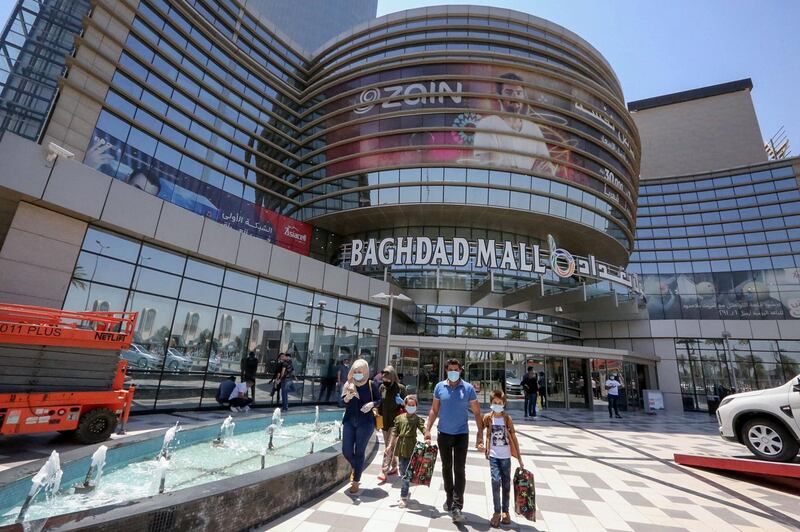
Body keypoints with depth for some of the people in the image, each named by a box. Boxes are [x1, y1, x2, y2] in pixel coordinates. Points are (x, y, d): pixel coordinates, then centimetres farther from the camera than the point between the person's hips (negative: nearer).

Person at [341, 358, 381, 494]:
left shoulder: (371, 385, -7)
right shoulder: (348, 385, -1)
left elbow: (380, 401, 2)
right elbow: (341, 404, 0)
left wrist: (372, 404, -18)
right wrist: (347, 398, -22)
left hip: (365, 422, -3)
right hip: (349, 421, 3)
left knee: (359, 452, 4)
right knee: (346, 450, 4)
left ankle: (356, 482, 22)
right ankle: (355, 467, 37)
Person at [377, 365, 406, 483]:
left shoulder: (400, 388, -11)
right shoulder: (382, 387, 0)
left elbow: (405, 404, -1)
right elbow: (379, 403, 12)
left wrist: (402, 402, -22)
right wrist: (378, 416, 8)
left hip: (395, 421, -5)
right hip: (384, 420, 5)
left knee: (389, 447, -7)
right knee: (388, 446, 15)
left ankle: (384, 472, -3)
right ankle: (394, 467, 31)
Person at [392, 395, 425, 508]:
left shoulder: (417, 419, -5)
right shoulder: (399, 418, 4)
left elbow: (423, 429, -19)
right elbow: (394, 432, 7)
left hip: (410, 448, -4)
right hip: (400, 446, 4)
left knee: (406, 472, -3)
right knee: (402, 471, 16)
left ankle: (404, 497, 7)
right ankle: (405, 492, 33)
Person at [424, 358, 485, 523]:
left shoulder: (468, 388, -10)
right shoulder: (439, 387, -5)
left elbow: (477, 413, -4)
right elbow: (434, 410, 4)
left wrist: (480, 435, -8)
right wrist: (427, 429, 0)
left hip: (461, 434, -2)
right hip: (443, 434, 3)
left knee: (459, 470, -4)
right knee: (446, 468, 17)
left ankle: (456, 507, 3)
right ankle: (449, 497, 37)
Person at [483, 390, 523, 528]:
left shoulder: (507, 418, -7)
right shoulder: (488, 418, -6)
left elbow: (514, 438, -4)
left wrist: (519, 458, -3)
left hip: (506, 456, 1)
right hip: (493, 455, -1)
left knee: (506, 484, 9)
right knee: (496, 481, -11)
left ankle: (505, 510, 27)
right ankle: (497, 512, 4)